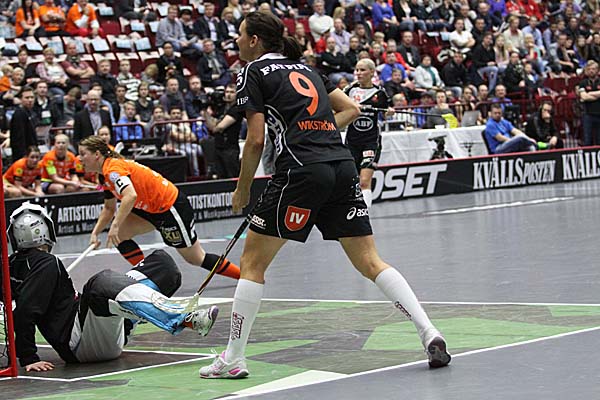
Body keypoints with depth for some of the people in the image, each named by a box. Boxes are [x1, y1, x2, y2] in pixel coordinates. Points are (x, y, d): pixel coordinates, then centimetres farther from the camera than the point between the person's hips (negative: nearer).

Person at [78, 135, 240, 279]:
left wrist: (115, 225, -38)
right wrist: (95, 233, 8)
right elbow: (109, 208, 19)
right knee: (118, 235, -3)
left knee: (197, 259, -1)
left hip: (171, 206, -10)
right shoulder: (105, 176, 10)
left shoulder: (113, 168, -21)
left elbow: (130, 196, -38)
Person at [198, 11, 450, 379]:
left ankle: (233, 359, 6)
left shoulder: (254, 73, 4)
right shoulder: (304, 67, 24)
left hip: (301, 170, -6)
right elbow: (352, 109, 23)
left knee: (253, 262, 6)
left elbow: (256, 140, -3)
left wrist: (243, 190, 8)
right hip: (343, 166, 6)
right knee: (370, 262, 7)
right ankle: (429, 333, -6)